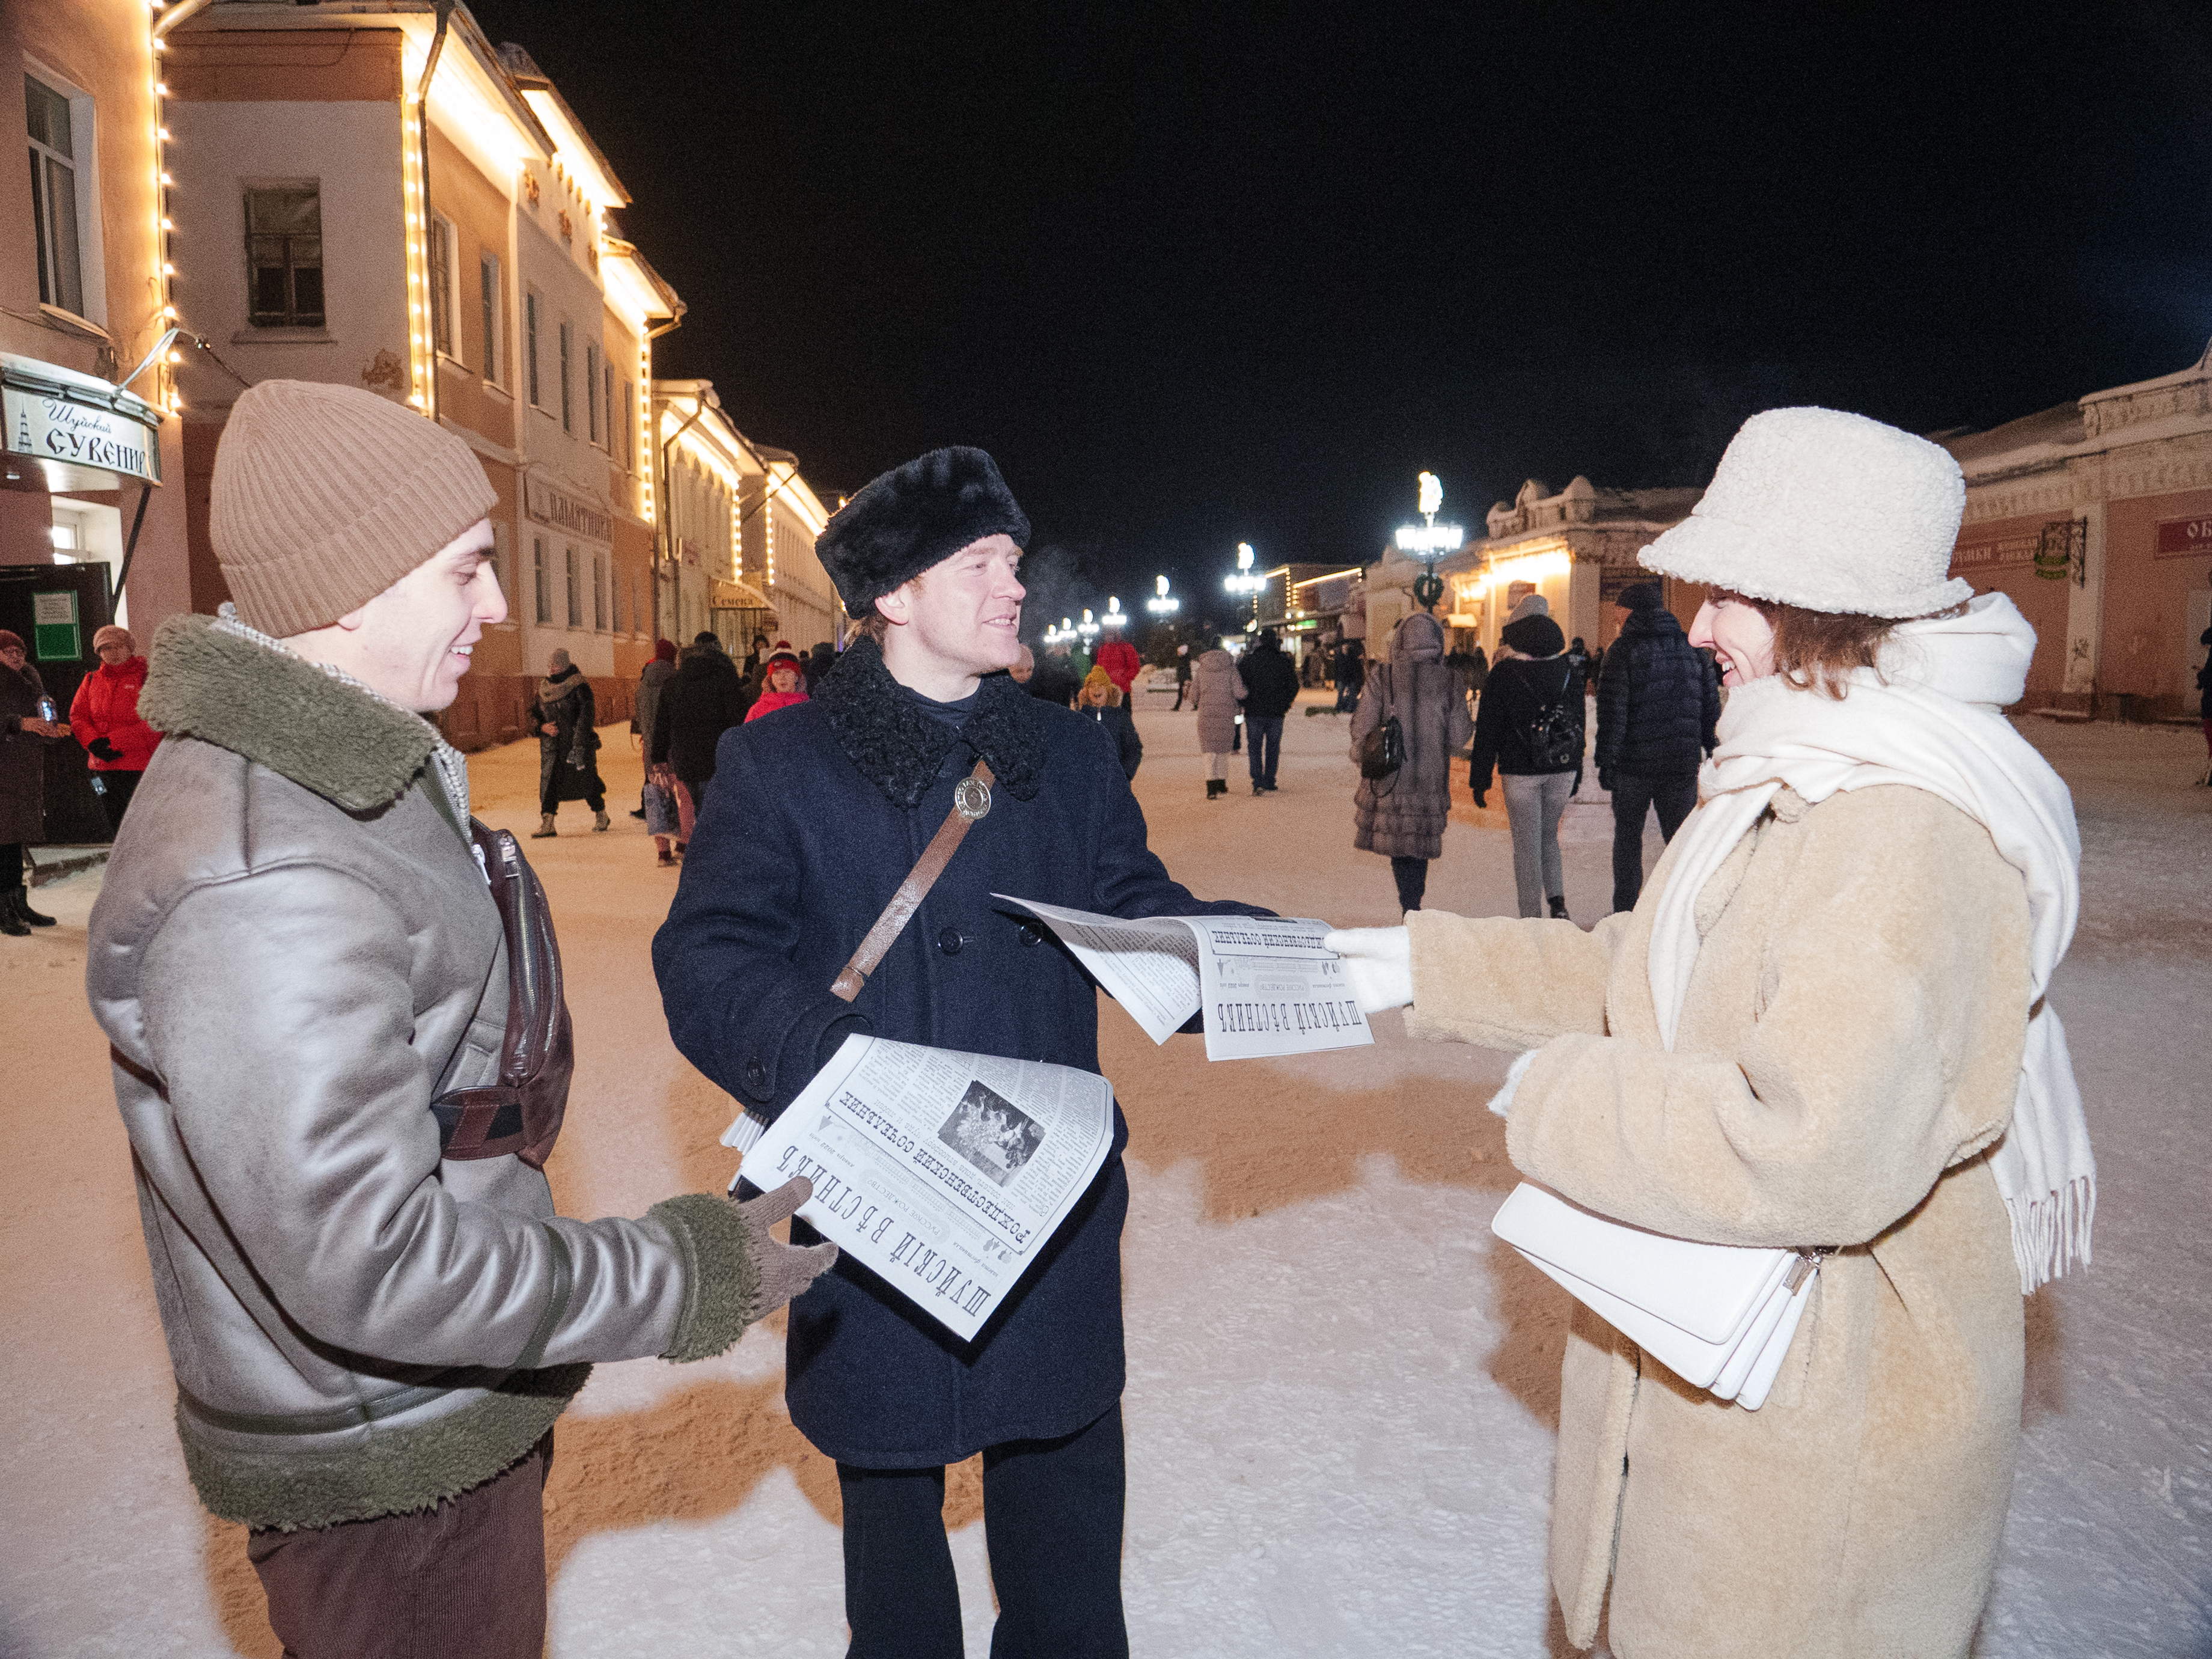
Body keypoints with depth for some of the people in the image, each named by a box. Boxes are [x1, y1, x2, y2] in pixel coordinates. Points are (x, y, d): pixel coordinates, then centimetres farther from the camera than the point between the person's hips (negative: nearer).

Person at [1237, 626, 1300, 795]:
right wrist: (1285, 704, 12)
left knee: (1255, 747, 5)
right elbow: (1294, 686, 3)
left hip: (1254, 711, -1)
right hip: (1276, 713, 1)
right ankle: (1269, 785, 11)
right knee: (1273, 749, 10)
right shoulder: (1283, 661, 0)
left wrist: (1243, 704, 7)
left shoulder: (1249, 660, -3)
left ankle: (1258, 783, -8)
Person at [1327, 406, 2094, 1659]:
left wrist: (1558, 1094, -23)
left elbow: (1813, 1155, -37)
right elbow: (1644, 974, 13)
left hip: (1829, 1412, -9)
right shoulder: (1794, 780, 6)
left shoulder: (1905, 837, -29)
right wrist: (1425, 969, 7)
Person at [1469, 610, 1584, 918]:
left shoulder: (1503, 673, -8)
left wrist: (1480, 779, -1)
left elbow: (1488, 730, -7)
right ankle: (1558, 902, 8)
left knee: (1526, 844, 3)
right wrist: (1576, 773, 20)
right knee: (1549, 835, 20)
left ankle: (1532, 916, 4)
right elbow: (1579, 724, 12)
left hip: (1520, 772, -4)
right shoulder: (1568, 672, 5)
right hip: (1563, 770, 4)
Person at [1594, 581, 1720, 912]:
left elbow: (1612, 711, -12)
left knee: (1628, 835, 10)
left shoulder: (1624, 649, -6)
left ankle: (1625, 911, 10)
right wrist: (1714, 755, 13)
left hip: (1634, 763, -3)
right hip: (1683, 762, 3)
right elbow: (1712, 707, 9)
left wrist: (1606, 760, -9)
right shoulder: (1691, 648, 9)